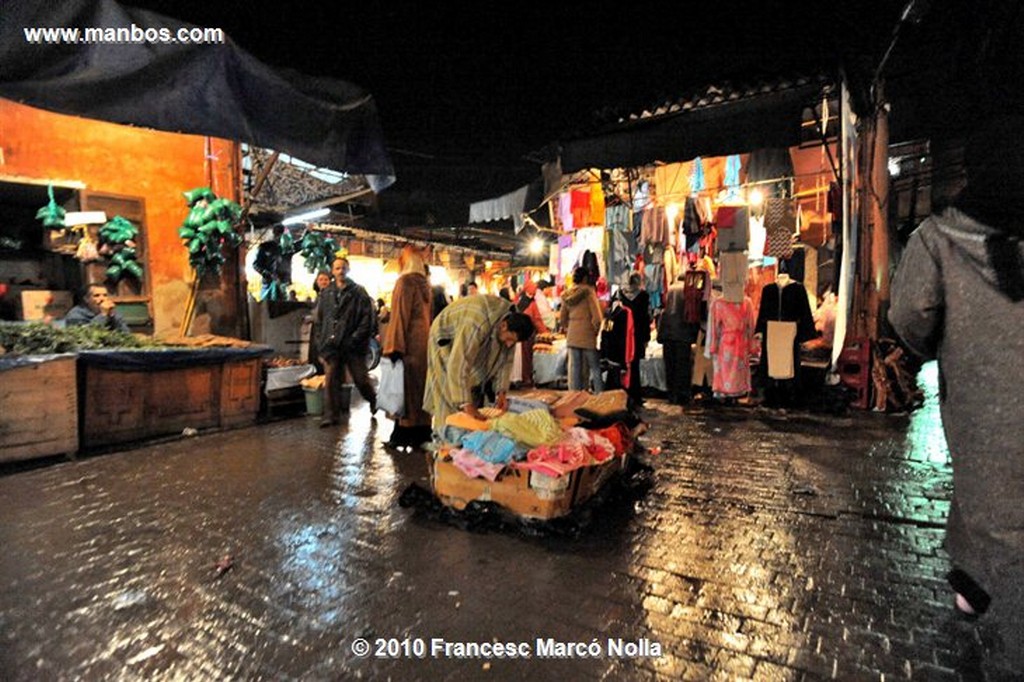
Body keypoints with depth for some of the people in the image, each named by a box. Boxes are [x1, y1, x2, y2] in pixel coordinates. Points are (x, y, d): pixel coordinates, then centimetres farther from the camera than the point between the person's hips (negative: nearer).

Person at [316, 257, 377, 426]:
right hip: (331, 346, 3)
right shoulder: (326, 294, 12)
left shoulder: (359, 292, -1)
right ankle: (330, 415, 8)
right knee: (331, 381, 0)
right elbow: (320, 319, 19)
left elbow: (368, 317, -6)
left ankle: (373, 401, 33)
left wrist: (356, 338, -13)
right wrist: (322, 342, 15)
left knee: (361, 379, 5)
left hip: (353, 345, -3)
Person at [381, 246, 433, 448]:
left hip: (409, 341, -8)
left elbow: (400, 315, -15)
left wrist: (394, 346, -15)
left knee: (406, 386, -3)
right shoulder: (425, 283, 12)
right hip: (424, 341, 8)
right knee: (421, 384, 11)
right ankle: (422, 431, 18)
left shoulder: (405, 281, -10)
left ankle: (404, 434, 2)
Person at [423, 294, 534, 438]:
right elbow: (458, 364, -46)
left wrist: (501, 391, -18)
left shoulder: (511, 319, -21)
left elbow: (505, 359, -11)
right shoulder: (477, 325, -44)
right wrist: (465, 404, -48)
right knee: (451, 393, -11)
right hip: (447, 341, -7)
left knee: (475, 389, 5)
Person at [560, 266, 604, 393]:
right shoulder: (588, 291, -8)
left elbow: (563, 317, 14)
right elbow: (597, 316, -12)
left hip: (572, 336, 5)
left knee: (574, 368, 8)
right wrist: (596, 330, 1)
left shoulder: (567, 294, 8)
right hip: (587, 336, -5)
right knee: (595, 368, 2)